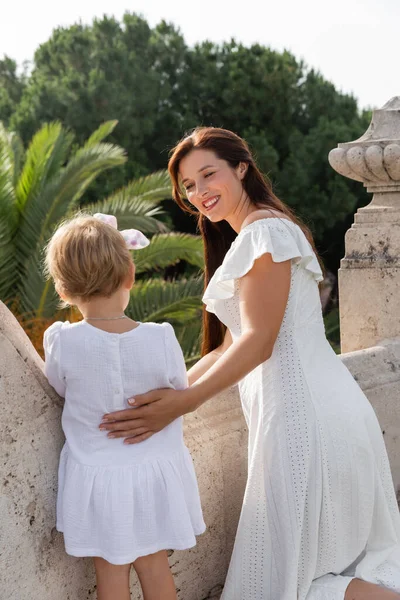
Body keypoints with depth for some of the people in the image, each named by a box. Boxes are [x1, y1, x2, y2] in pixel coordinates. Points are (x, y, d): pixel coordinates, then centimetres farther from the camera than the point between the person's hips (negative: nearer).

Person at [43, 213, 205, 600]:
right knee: (154, 564, 19)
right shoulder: (161, 340, -20)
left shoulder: (61, 343, -20)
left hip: (95, 477, -1)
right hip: (154, 471, 1)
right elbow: (181, 392, -2)